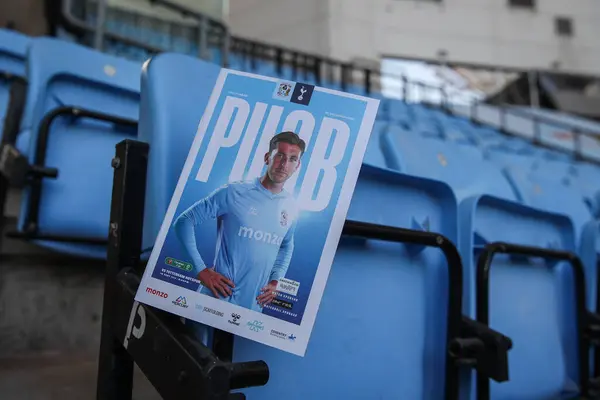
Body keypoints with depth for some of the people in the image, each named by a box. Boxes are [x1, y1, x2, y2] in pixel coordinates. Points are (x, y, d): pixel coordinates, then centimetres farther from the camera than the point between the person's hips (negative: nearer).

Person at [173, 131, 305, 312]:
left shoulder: (291, 208, 1)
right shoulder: (233, 193, -12)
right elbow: (183, 222, -8)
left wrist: (276, 280, 5)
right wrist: (200, 269, -13)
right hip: (218, 297, -4)